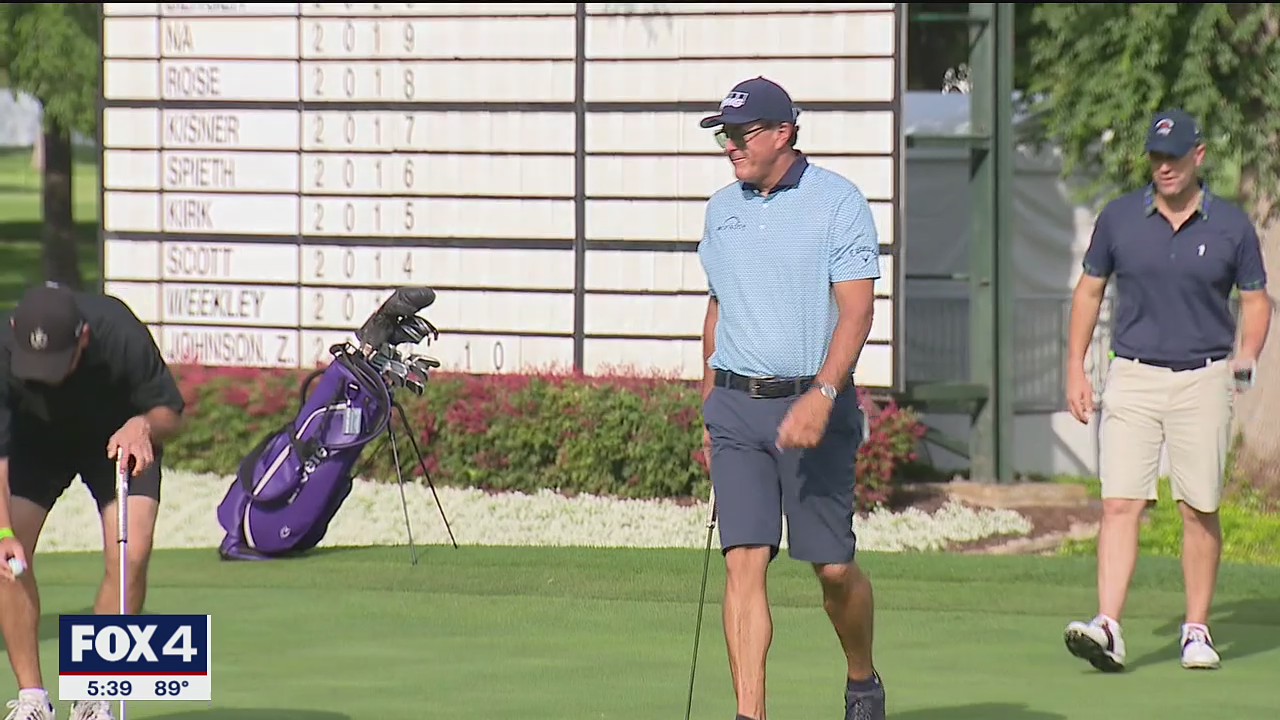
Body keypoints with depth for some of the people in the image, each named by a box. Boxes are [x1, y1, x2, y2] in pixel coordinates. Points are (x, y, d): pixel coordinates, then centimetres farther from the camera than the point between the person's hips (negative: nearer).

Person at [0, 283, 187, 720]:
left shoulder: (121, 336, -36)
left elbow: (170, 413, -19)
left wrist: (143, 425, -42)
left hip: (121, 441, -1)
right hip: (35, 438, 1)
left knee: (131, 554, -18)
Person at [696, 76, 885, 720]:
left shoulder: (837, 202, -5)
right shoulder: (722, 208, 12)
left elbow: (856, 311, -13)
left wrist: (822, 395, -25)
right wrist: (710, 408, 22)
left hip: (815, 407, -4)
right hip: (736, 407, 4)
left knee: (833, 567, 1)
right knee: (744, 561, -8)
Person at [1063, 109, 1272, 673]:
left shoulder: (1231, 225, 2)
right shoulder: (1119, 218, 4)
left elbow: (1256, 298, 11)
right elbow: (1089, 290, 13)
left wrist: (1247, 356, -6)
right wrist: (1075, 369, 7)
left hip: (1204, 380, 0)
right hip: (1132, 377, 0)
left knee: (1200, 510, 3)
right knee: (1120, 505, -10)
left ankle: (1197, 631, 14)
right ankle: (1108, 628, -18)